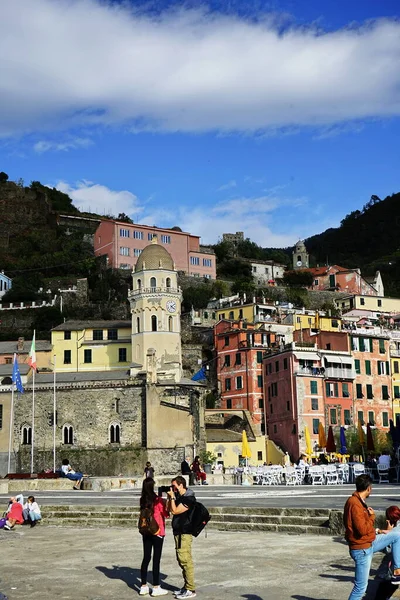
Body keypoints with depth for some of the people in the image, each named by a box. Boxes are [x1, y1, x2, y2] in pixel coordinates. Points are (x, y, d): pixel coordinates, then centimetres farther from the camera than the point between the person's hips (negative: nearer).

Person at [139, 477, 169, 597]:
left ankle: (143, 587, 15)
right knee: (156, 559, 1)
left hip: (146, 532, 6)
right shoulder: (158, 500, -15)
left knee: (146, 558, 11)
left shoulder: (143, 500, 2)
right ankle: (156, 588, 5)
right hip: (157, 532, -5)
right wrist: (166, 502, 1)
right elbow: (166, 514, -7)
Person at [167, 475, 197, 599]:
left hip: (184, 533, -10)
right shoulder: (179, 496, 12)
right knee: (181, 560, 14)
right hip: (178, 532, 10)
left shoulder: (188, 499, -14)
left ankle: (190, 590, -7)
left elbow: (174, 511, -17)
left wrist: (172, 497, -10)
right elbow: (168, 509, 16)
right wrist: (169, 497, 7)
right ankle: (187, 586, 22)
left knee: (185, 560, -10)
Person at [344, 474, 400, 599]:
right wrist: (372, 516, -13)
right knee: (361, 587, -4)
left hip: (369, 543, 10)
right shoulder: (355, 504, -24)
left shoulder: (358, 501, 8)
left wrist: (377, 531, 10)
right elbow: (362, 529, -27)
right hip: (362, 549, -10)